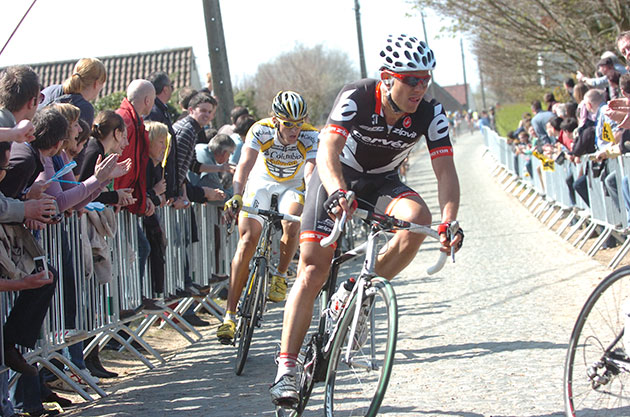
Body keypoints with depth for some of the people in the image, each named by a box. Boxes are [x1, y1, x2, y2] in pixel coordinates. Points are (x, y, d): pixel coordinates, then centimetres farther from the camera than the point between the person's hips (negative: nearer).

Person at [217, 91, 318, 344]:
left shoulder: (311, 137, -28)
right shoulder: (261, 131, -28)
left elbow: (311, 174, -39)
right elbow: (245, 165, -39)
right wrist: (236, 197, -56)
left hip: (293, 186, 0)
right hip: (261, 182, 0)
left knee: (291, 228, -30)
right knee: (248, 239, -16)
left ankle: (280, 276, 3)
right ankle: (230, 315, -14)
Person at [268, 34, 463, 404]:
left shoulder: (430, 114, -20)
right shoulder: (356, 98, -29)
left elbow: (445, 170, -23)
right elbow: (328, 152, -40)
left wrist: (450, 221, -40)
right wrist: (338, 193, -59)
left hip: (381, 183, 3)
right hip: (336, 179, -3)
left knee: (418, 217, -30)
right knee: (313, 270, -14)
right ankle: (286, 368, -11)